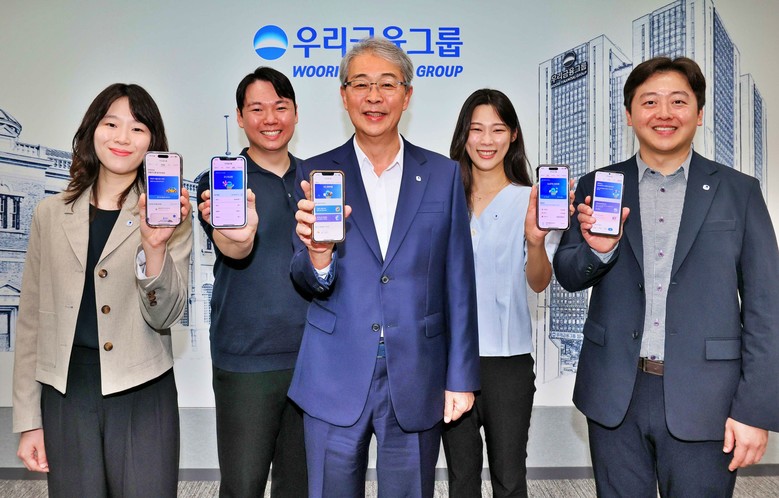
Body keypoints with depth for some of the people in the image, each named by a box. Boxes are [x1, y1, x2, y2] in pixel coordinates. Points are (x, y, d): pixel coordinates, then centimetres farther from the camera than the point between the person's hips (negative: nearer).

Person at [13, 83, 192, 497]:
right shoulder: (51, 214, 5)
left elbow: (165, 316, -8)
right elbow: (31, 321, 8)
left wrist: (154, 246, -25)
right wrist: (28, 421, 7)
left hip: (144, 399, -2)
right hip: (65, 399, 2)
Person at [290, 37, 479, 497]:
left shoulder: (443, 174, 2)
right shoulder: (316, 174, 1)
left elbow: (459, 283, 2)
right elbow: (308, 283, -3)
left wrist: (461, 377, 1)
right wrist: (317, 258, -26)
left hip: (417, 381, 0)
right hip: (335, 380, 0)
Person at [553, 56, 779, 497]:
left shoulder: (739, 191, 2)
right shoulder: (598, 188, 5)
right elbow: (569, 276, 6)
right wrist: (597, 249, -16)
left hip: (702, 403, -1)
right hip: (614, 396, 1)